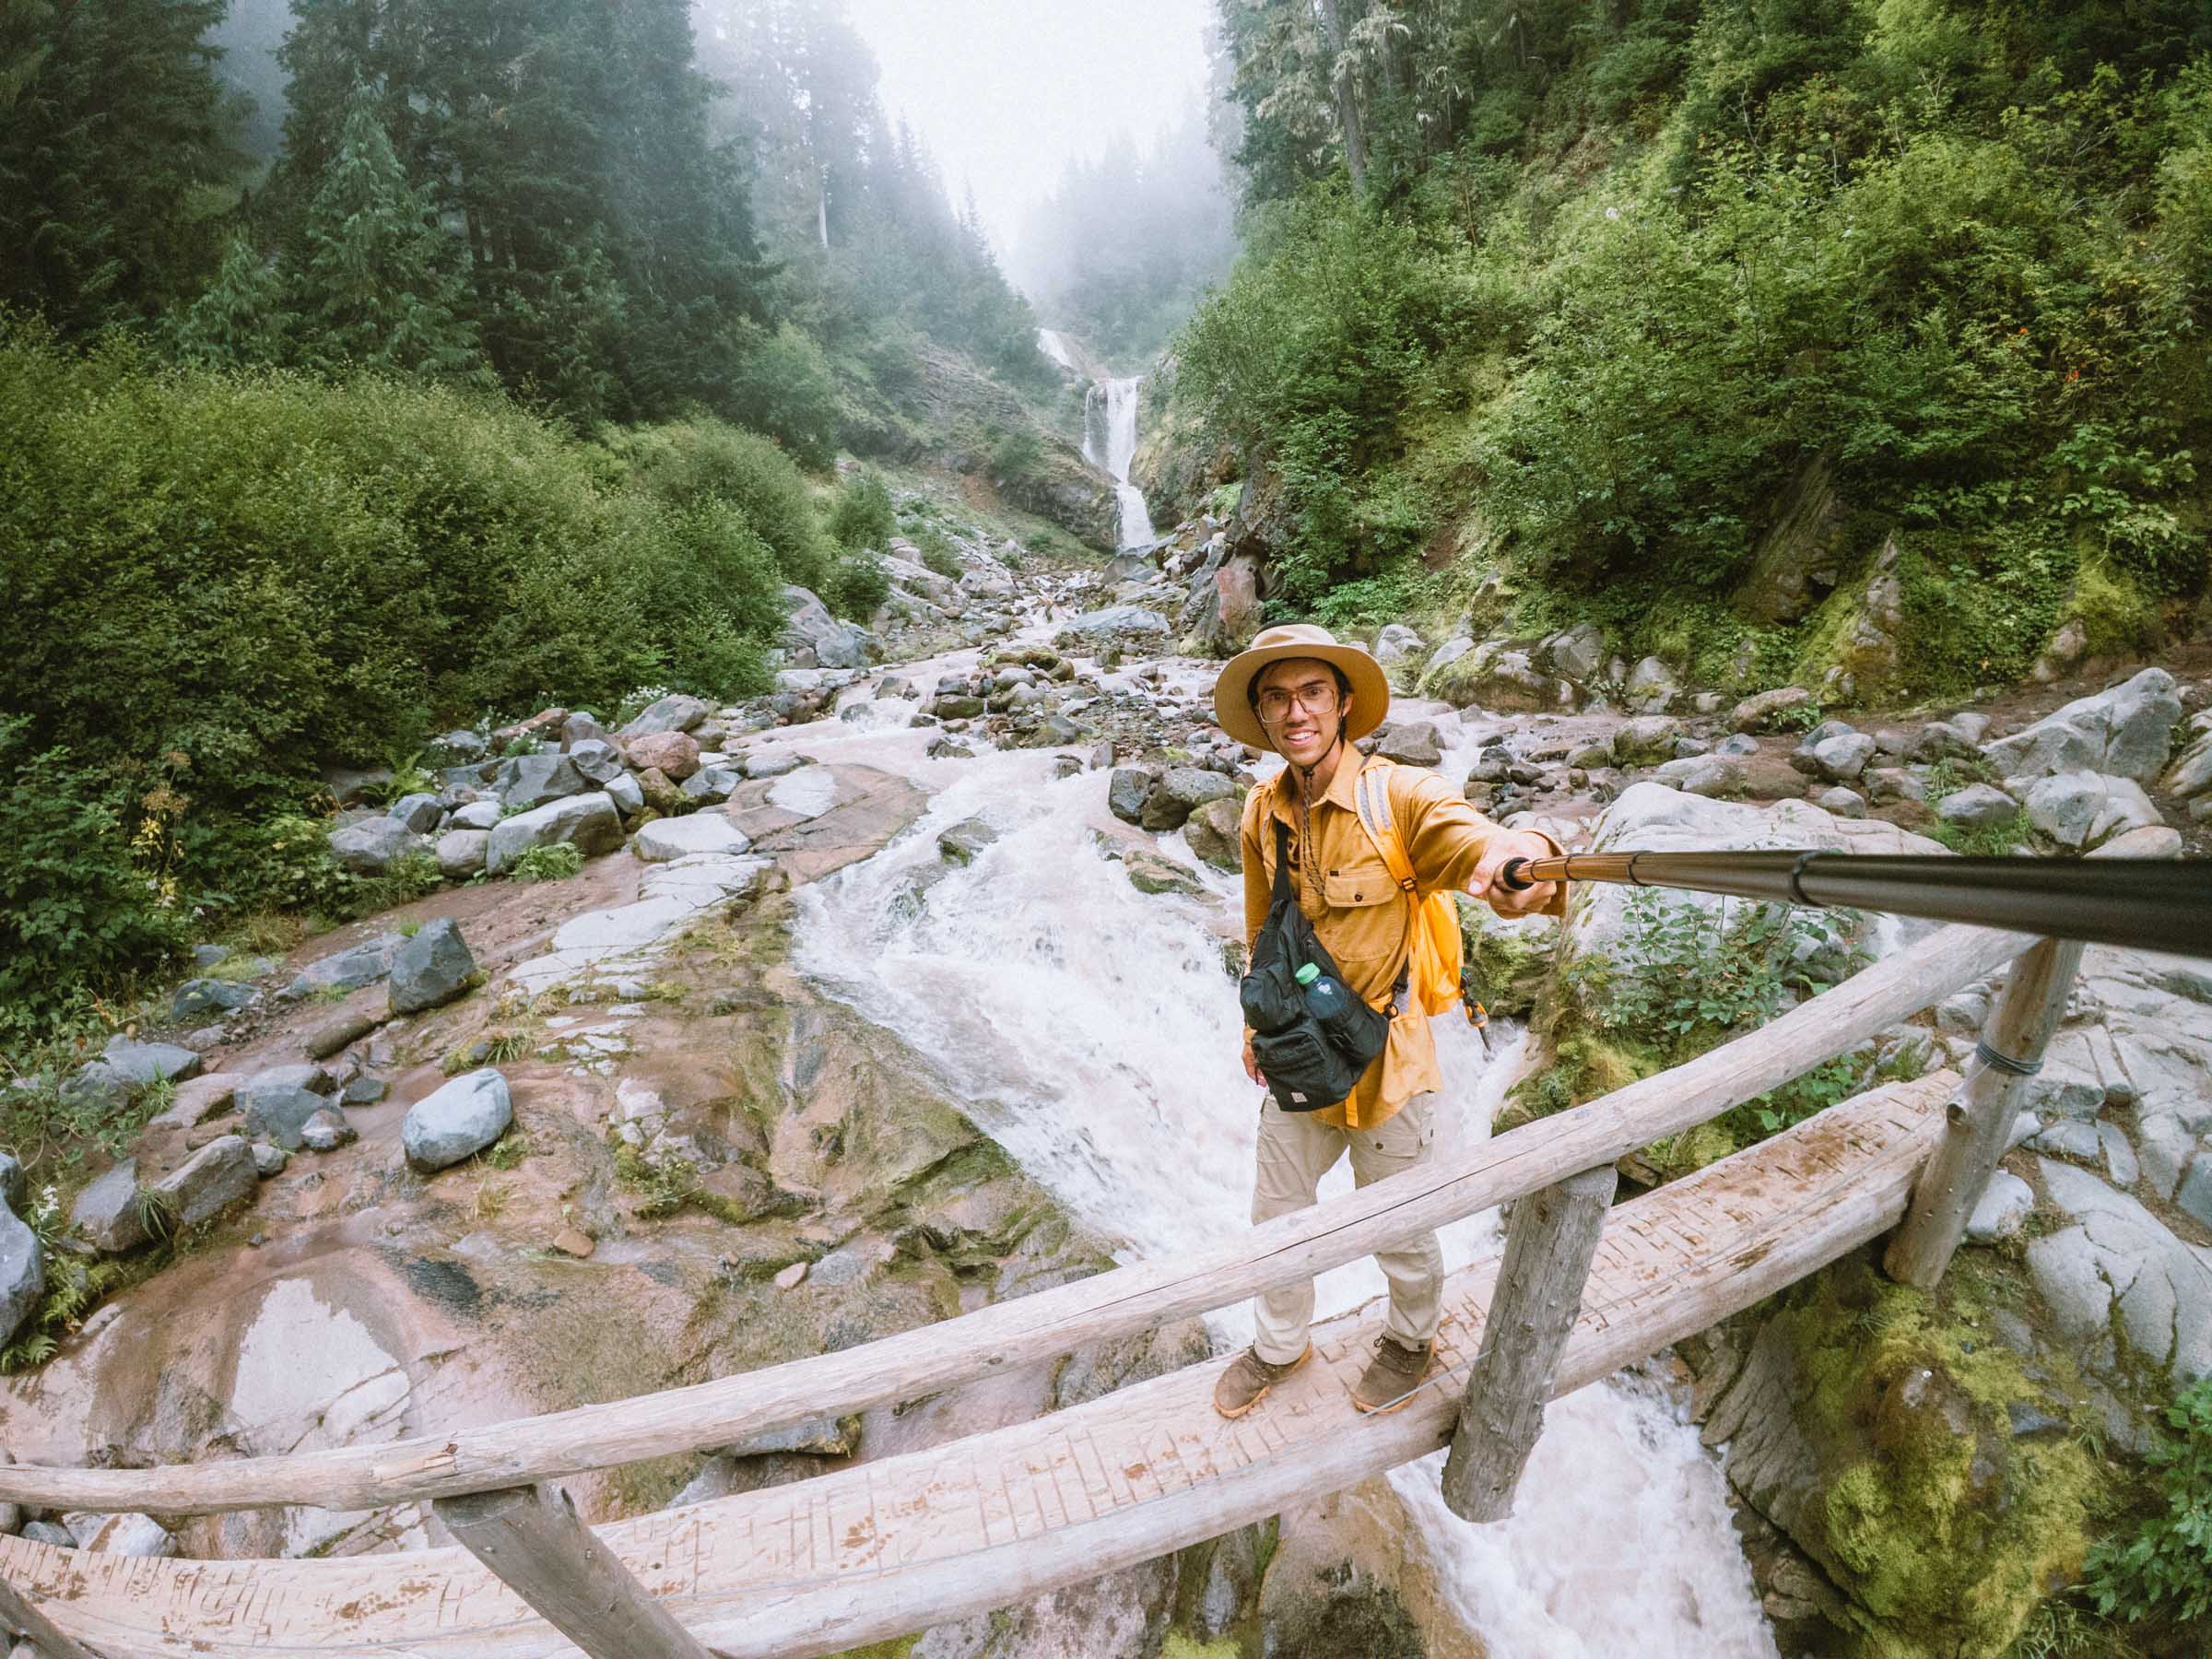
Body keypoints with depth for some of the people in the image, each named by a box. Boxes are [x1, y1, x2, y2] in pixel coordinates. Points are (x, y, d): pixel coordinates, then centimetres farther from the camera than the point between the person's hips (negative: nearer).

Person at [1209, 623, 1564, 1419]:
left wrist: (1522, 851, -64)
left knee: (1399, 1233, 19)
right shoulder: (1262, 812, -4)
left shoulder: (1400, 796, -20)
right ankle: (1279, 1346, 50)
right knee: (1276, 1219, 21)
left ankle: (1412, 1341, 52)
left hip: (1386, 1061, -4)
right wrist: (1259, 1024, 15)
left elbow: (1472, 840, -41)